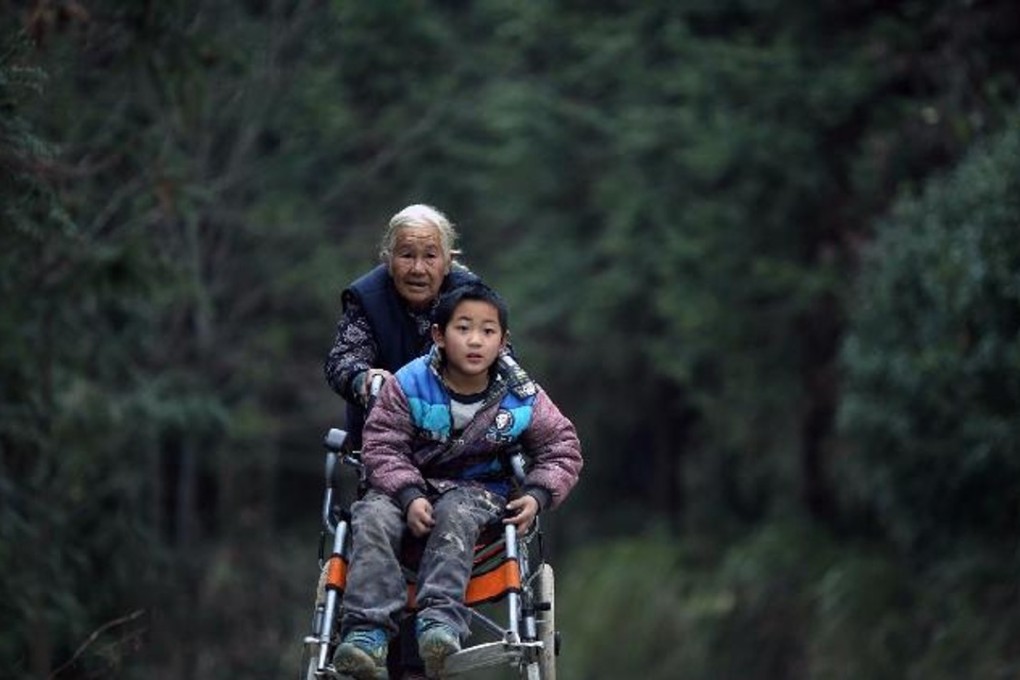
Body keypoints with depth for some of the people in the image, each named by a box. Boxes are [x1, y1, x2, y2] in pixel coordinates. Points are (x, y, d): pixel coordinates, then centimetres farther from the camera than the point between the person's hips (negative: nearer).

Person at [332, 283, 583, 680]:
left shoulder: (522, 398, -3)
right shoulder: (408, 385, -8)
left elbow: (561, 449, 5)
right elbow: (382, 447, -10)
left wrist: (537, 495, -13)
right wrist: (410, 497, -26)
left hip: (478, 490, 0)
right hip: (409, 486, 1)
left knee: (455, 513, -36)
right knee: (372, 517, -31)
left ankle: (441, 618, -50)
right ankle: (367, 628, -41)